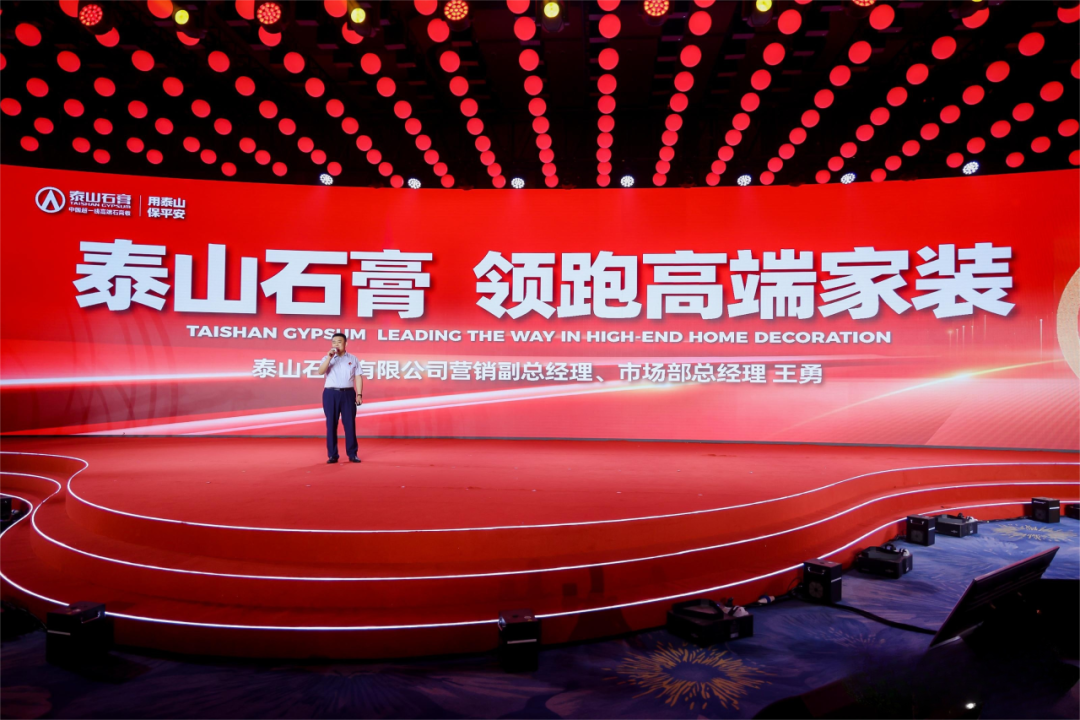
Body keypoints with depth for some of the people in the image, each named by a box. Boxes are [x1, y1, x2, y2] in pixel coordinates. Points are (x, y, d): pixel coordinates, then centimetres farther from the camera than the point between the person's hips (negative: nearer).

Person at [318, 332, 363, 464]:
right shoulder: (327, 358, 7)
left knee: (350, 424, 1)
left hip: (348, 394, 0)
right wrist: (329, 357, -20)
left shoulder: (353, 359, 8)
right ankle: (332, 455, 8)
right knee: (331, 424, 2)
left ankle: (352, 454, 8)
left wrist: (359, 394, -2)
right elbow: (320, 372, -11)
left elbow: (358, 377, 6)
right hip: (331, 394, 0)